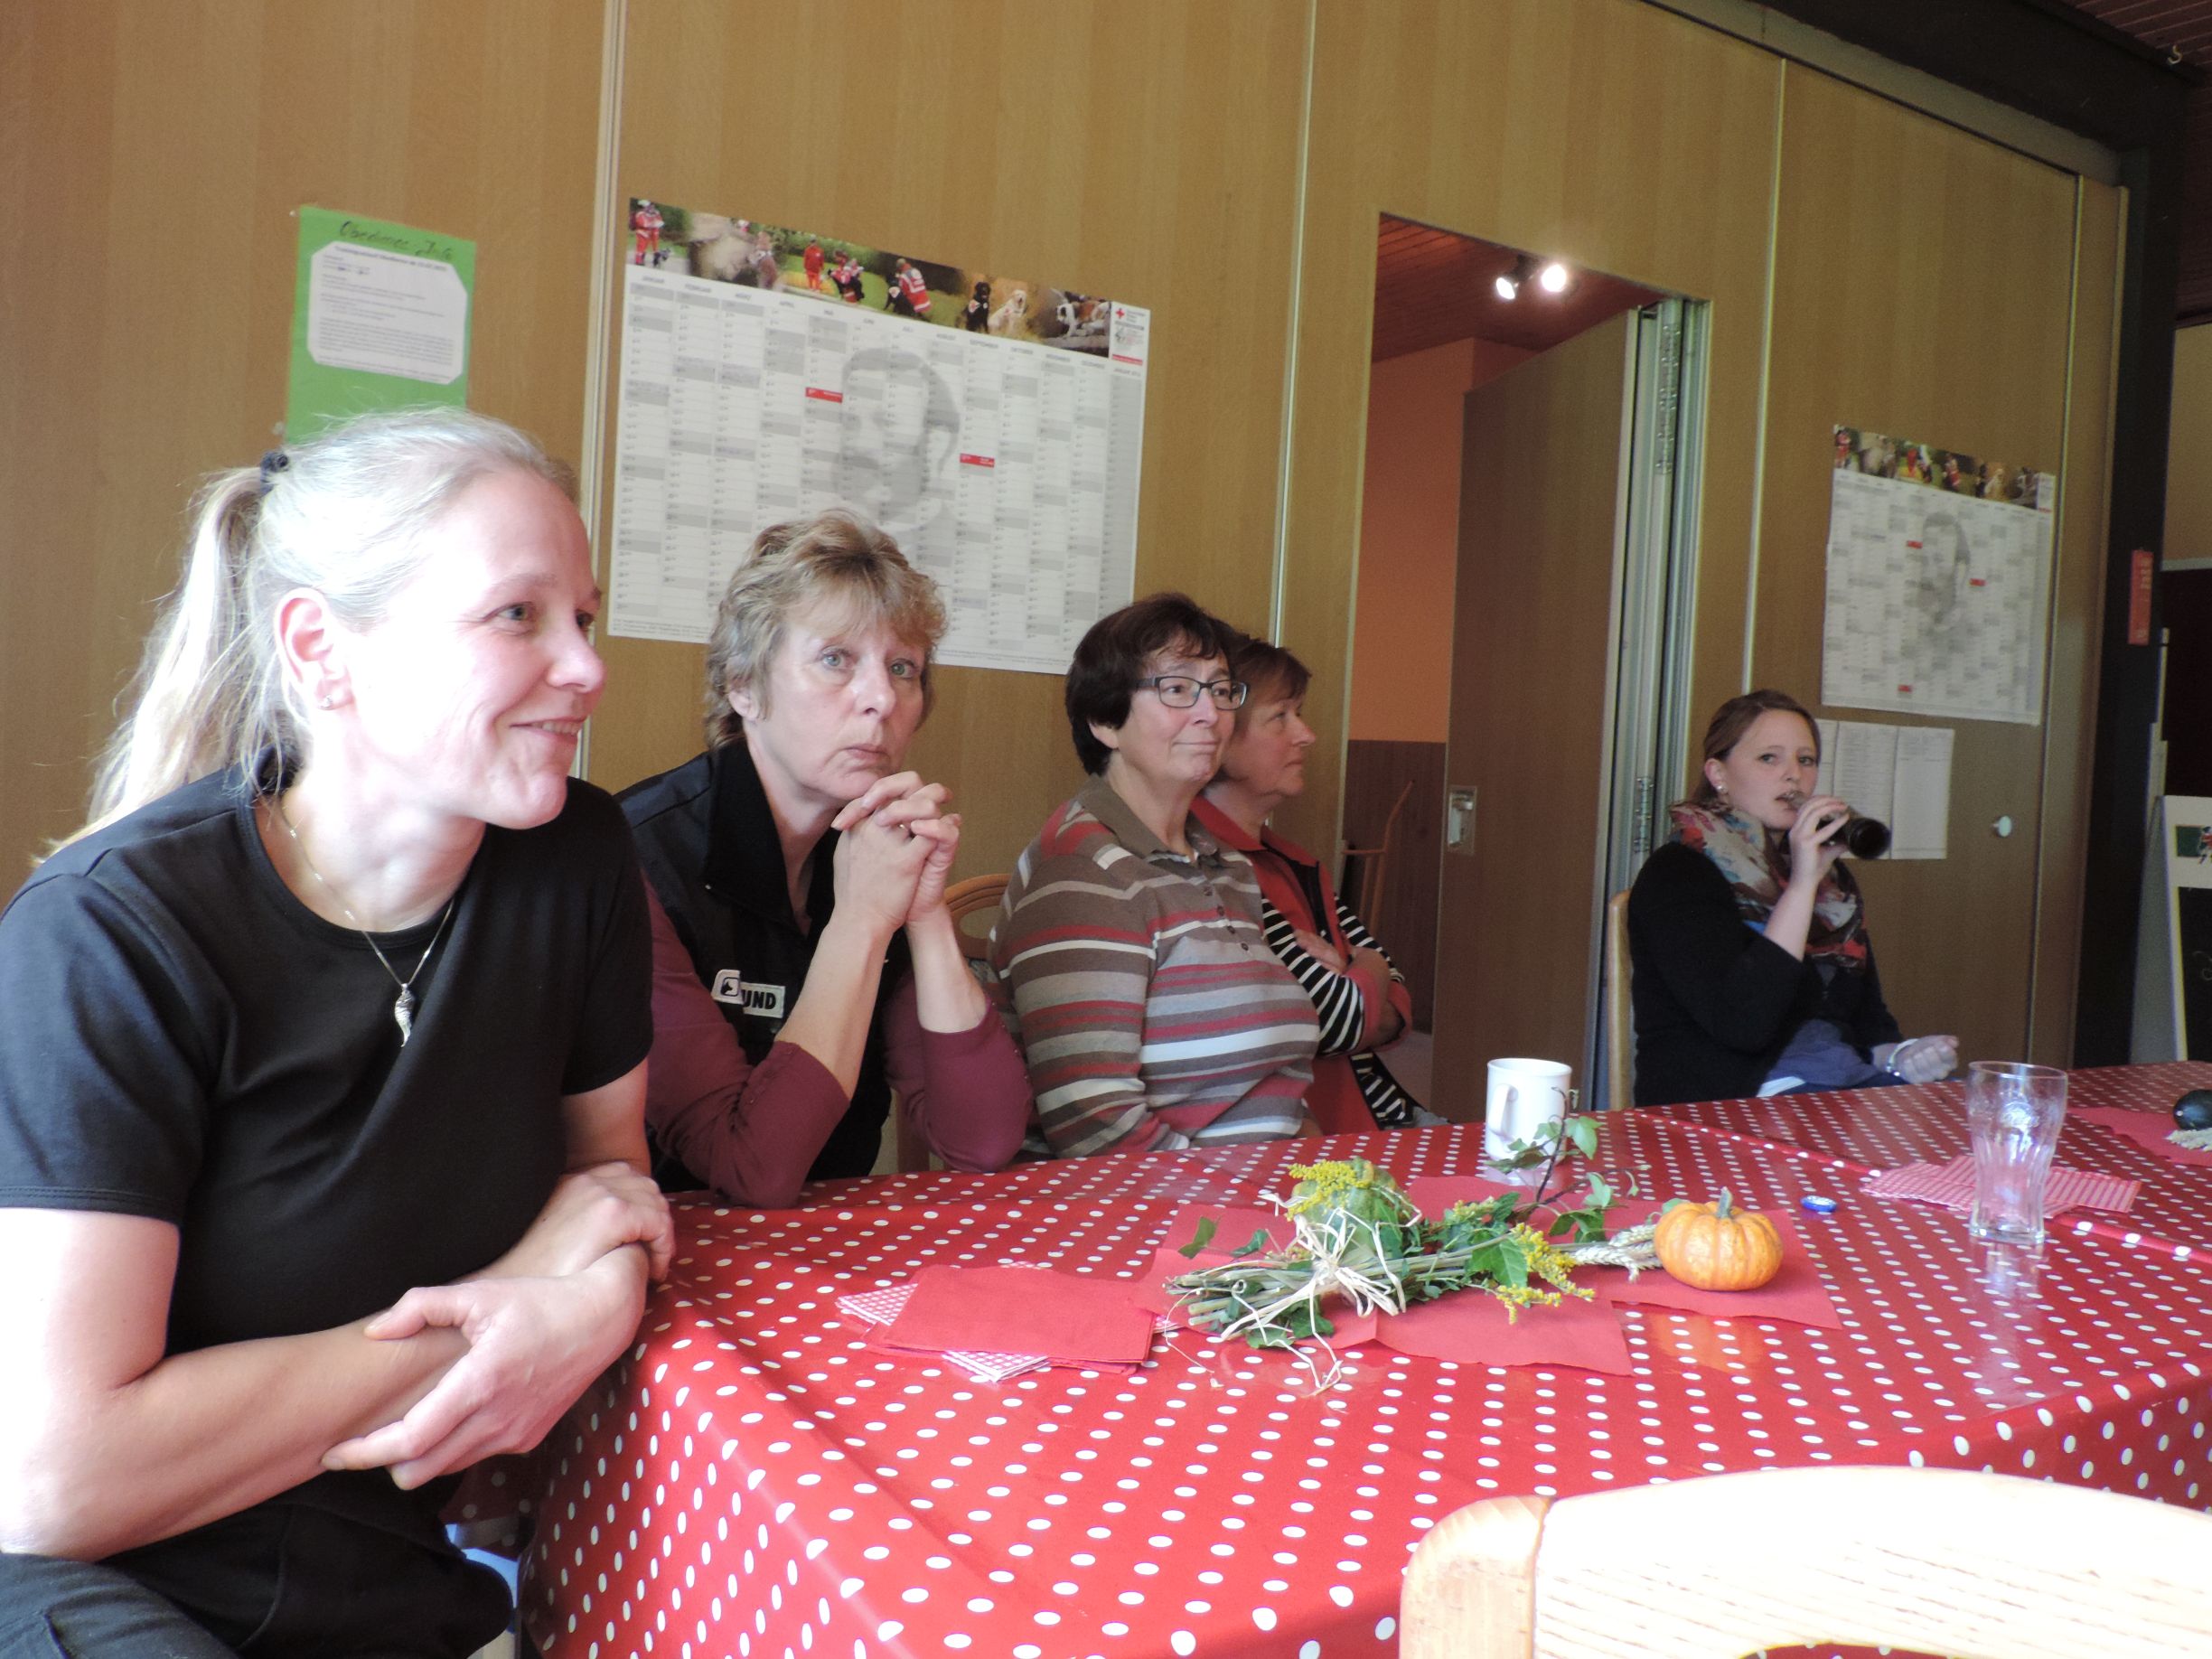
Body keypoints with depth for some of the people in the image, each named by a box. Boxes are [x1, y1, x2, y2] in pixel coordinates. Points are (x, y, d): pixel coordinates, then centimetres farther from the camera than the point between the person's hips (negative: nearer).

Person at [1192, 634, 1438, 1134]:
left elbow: (1397, 1003, 13)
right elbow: (1339, 1018, -17)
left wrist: (1341, 977, -9)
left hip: (1379, 1114, 8)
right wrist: (1368, 971, 5)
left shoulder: (1297, 865, 13)